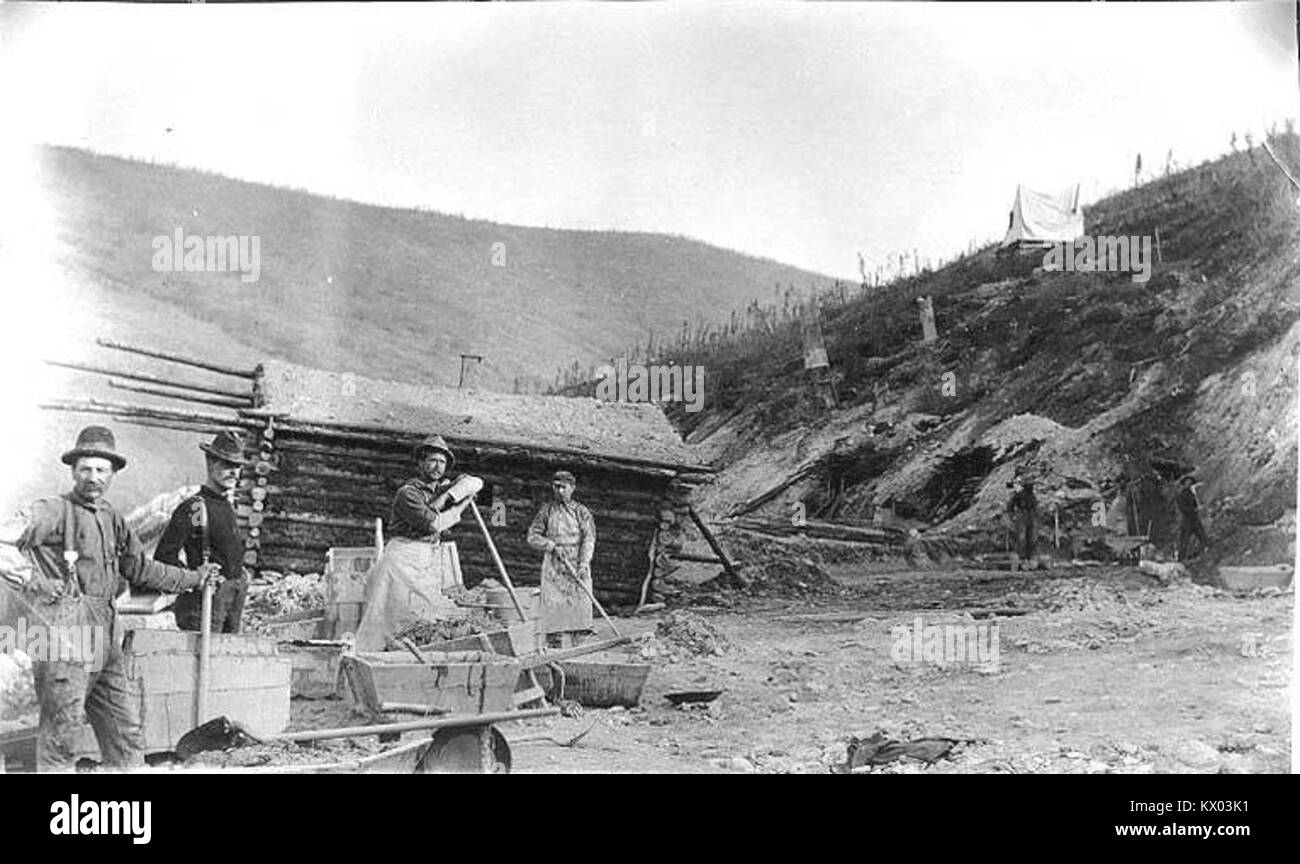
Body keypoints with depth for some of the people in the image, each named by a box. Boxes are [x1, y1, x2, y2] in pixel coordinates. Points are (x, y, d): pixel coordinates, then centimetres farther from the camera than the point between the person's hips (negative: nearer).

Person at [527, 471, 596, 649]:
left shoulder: (582, 512, 9)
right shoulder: (546, 510, 11)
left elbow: (589, 540, -1)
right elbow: (532, 536, 8)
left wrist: (583, 564, -15)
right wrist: (552, 546, -9)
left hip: (577, 567, 1)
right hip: (554, 567, -1)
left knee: (578, 607, -5)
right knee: (555, 607, -11)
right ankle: (557, 649, -15)